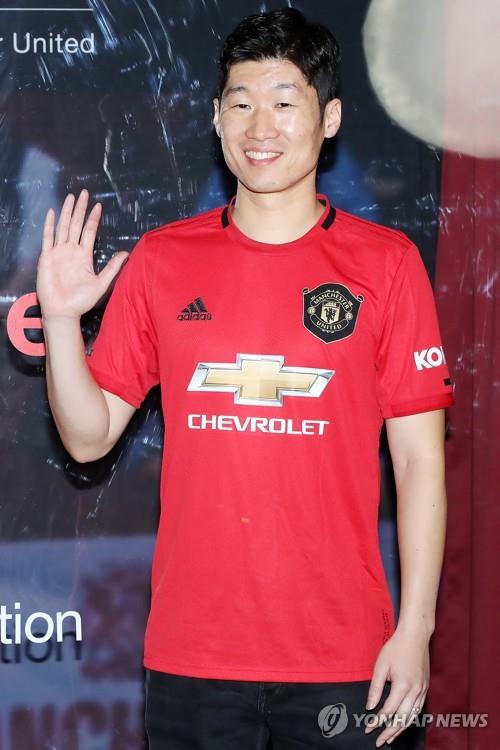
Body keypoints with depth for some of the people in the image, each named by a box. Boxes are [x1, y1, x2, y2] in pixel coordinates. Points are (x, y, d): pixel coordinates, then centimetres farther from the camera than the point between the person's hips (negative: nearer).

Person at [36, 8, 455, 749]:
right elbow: (89, 437, 6)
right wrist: (61, 320, -10)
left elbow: (420, 458, -1)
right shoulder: (160, 261, 4)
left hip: (340, 655, -1)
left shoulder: (386, 264, -1)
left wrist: (415, 628, -6)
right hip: (191, 652, 1)